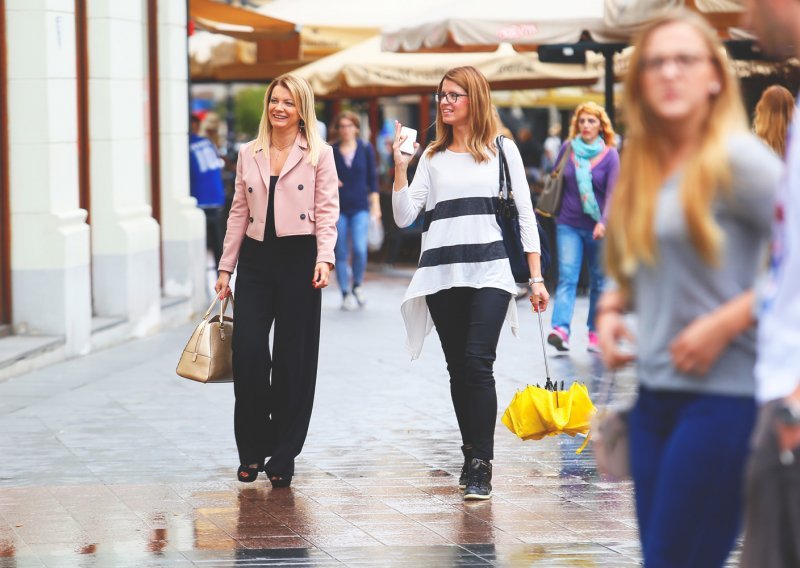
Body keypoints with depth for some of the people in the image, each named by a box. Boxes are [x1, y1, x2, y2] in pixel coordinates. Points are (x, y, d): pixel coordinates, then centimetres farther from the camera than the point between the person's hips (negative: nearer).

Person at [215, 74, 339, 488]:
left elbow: (327, 211, -2)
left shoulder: (318, 155, 3)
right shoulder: (248, 154, 13)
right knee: (247, 350, -9)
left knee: (294, 359, 1)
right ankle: (253, 449, 5)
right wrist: (226, 267, 12)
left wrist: (324, 259, -15)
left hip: (298, 257, -3)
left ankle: (282, 456, 10)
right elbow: (239, 213, 16)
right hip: (256, 258, 3)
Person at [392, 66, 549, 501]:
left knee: (478, 362, -15)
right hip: (442, 273, 3)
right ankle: (472, 457, 17)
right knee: (458, 367, 6)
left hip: (490, 270, -3)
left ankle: (481, 466, -14)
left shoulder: (502, 150, 9)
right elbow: (404, 217, 8)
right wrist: (399, 168, -4)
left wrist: (536, 277, 2)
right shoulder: (432, 157, 15)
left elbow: (524, 214, 8)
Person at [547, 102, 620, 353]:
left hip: (597, 228, -1)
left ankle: (595, 332, 18)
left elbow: (612, 191, -10)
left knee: (599, 280, 7)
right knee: (567, 276, -13)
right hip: (568, 224, 1)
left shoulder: (610, 154, -3)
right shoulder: (568, 148, 3)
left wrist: (603, 221, -23)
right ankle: (561, 329, -26)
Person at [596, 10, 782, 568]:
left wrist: (726, 322, -19)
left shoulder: (734, 157, -10)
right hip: (655, 393, 8)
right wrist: (611, 309, 6)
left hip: (724, 392, -8)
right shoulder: (641, 169, 13)